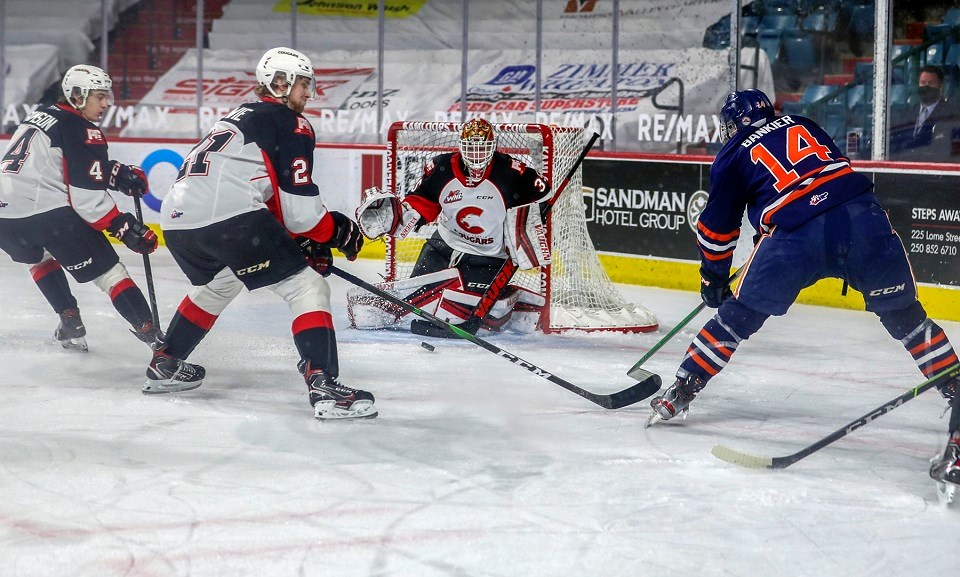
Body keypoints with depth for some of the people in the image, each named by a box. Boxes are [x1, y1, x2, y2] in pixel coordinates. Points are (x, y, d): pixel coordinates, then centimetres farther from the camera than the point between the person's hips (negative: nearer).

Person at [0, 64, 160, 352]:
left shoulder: (42, 116, 19)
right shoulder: (83, 131, -6)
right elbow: (88, 198, -14)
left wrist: (120, 173, 16)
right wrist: (126, 228, -9)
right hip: (49, 214, -7)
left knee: (38, 258, 37)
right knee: (109, 272, 1)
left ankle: (70, 324, 31)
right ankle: (153, 337, -6)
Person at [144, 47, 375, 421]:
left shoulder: (243, 117, 31)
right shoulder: (290, 124, 4)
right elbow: (299, 205, -4)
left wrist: (302, 242, 27)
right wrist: (337, 231, 12)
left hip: (177, 217, 9)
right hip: (228, 218, -9)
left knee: (217, 285, 37)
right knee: (307, 288, -4)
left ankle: (164, 366, 43)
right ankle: (323, 387, -18)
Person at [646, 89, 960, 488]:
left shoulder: (733, 157, 19)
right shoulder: (802, 125, 28)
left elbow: (717, 227, 21)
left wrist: (713, 277, 35)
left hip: (795, 234, -2)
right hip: (861, 215, 2)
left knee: (737, 317, 12)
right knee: (903, 315, 14)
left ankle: (680, 394, 15)